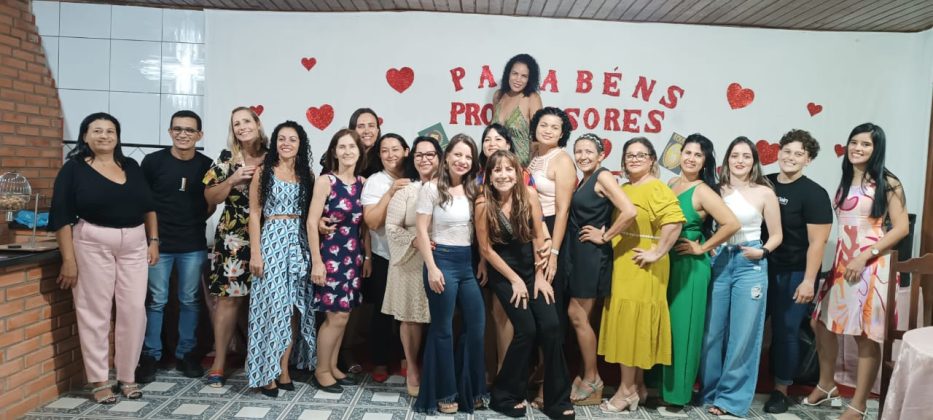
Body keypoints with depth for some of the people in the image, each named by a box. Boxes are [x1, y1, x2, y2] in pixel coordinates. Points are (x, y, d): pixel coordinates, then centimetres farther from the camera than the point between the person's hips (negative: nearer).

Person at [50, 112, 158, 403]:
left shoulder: (131, 167, 11)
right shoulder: (74, 169, -1)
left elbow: (148, 206, 15)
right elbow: (62, 217, -6)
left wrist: (153, 241, 7)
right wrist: (68, 259, -12)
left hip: (134, 244, 4)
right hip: (93, 245, -4)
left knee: (134, 311, 3)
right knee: (95, 313, 1)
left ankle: (127, 377, 16)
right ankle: (99, 381, 12)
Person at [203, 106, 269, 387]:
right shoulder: (226, 158, 5)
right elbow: (210, 197, 4)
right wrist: (234, 179, -9)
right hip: (233, 238, -1)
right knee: (229, 297, -2)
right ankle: (219, 363, 7)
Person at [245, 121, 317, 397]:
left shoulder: (307, 174, 10)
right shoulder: (264, 171, 1)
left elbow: (311, 214, 12)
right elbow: (254, 214, -3)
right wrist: (255, 252, -10)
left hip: (299, 242, 4)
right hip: (272, 240, -3)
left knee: (294, 306, 5)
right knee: (272, 306, -3)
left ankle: (283, 369, 15)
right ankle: (267, 373, 7)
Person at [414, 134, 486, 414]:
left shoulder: (472, 190, 11)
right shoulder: (431, 189, -6)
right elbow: (422, 231, -9)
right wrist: (431, 268, -15)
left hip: (468, 261, 6)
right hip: (442, 260, -6)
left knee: (477, 326, 6)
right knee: (443, 328, 3)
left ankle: (469, 388, 23)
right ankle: (444, 393, 16)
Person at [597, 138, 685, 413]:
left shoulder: (656, 188, -12)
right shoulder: (623, 189, 14)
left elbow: (674, 221, -26)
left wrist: (657, 253, -23)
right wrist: (607, 241, 11)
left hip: (642, 269, -8)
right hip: (622, 266, 8)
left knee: (633, 324, -2)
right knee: (626, 324, 12)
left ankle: (627, 390, 10)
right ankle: (637, 386, 24)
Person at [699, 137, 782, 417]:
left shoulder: (764, 192, 0)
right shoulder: (718, 190, 6)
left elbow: (776, 235, 5)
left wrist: (762, 251, -12)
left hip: (750, 265, -2)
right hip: (718, 262, 2)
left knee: (742, 334, 1)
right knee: (712, 331, 6)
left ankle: (731, 397, 13)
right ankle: (711, 391, 21)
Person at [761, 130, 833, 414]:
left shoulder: (814, 193, -9)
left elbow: (817, 241, -12)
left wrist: (809, 280, -16)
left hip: (793, 274, -4)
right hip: (760, 269, 4)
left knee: (786, 331, 5)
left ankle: (781, 390, 20)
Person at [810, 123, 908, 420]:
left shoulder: (887, 183, -7)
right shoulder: (845, 181, 13)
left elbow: (901, 228, -11)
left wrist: (864, 257, -17)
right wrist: (843, 259, 9)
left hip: (871, 265, -7)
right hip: (841, 262, 7)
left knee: (866, 335, -1)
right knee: (822, 323, 11)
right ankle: (826, 385, 30)